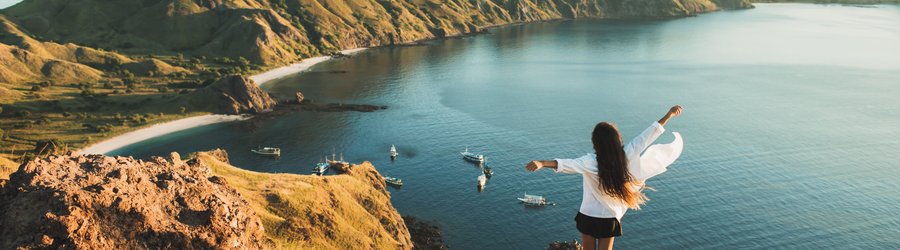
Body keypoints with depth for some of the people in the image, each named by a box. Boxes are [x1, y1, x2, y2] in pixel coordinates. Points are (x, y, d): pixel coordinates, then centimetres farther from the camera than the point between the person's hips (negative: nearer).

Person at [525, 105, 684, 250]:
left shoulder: (591, 162, -23)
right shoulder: (625, 156, -14)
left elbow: (569, 164, -40)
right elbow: (646, 137, -6)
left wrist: (542, 163, -53)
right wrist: (669, 115, 3)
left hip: (588, 216, -2)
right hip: (610, 219, 2)